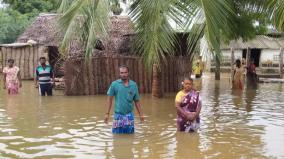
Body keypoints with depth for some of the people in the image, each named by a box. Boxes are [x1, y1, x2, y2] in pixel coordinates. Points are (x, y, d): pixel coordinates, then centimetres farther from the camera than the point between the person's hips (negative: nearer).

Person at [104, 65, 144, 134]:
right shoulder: (114, 84, -2)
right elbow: (110, 99, 0)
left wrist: (140, 114, 4)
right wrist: (107, 114, -4)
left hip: (129, 115, 1)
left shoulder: (134, 85, 3)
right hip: (118, 115, -1)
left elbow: (136, 101, 8)